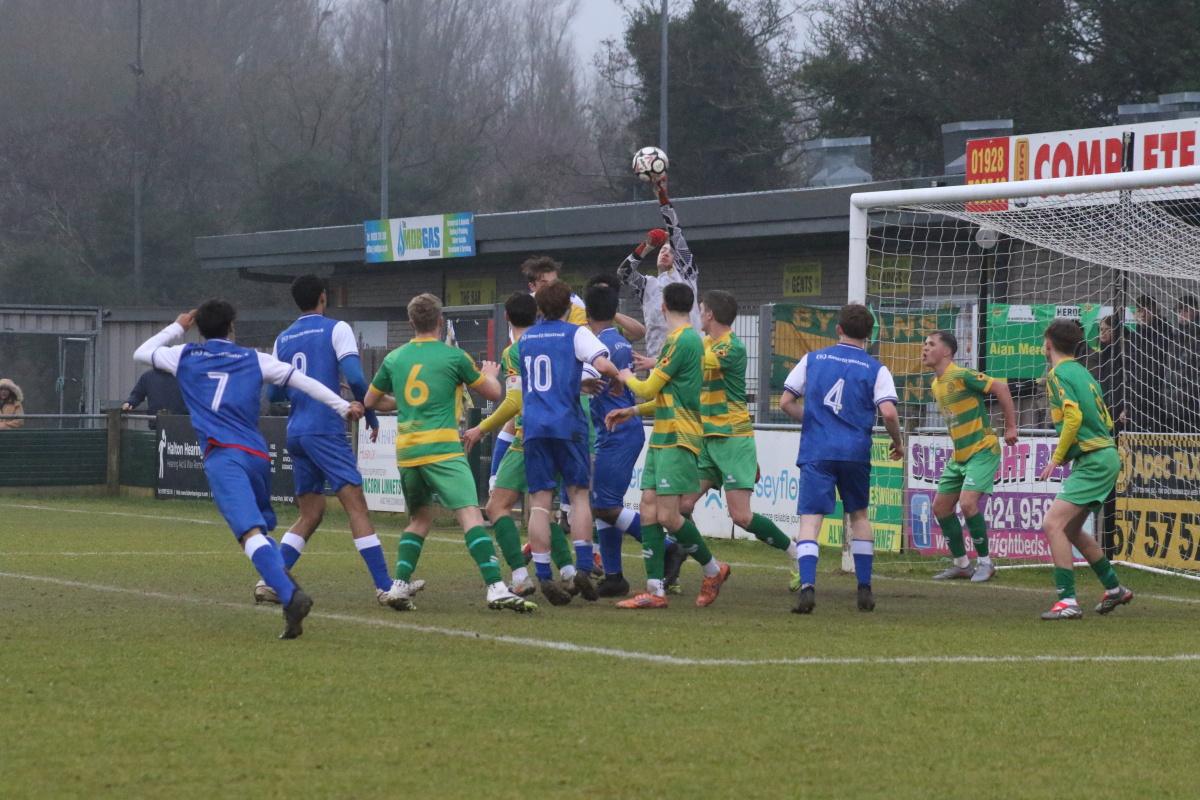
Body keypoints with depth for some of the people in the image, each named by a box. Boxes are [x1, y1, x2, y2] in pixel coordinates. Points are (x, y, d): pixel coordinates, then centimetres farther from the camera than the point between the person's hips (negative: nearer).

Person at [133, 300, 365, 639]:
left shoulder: (186, 357, 15)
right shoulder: (254, 360, 17)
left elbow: (141, 353, 31)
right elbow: (302, 381, 11)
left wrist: (177, 328, 42)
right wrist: (343, 407, 14)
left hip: (222, 456, -4)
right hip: (258, 455, 4)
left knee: (251, 532, -21)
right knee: (263, 525, 27)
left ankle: (290, 596, -40)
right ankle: (284, 582, 2)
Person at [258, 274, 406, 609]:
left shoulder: (283, 340, 14)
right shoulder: (336, 329, -2)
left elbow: (274, 393, 15)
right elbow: (354, 377, -13)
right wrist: (371, 415, 0)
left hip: (296, 432, 6)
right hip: (326, 429, -6)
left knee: (310, 515, 15)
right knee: (356, 506, -9)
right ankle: (384, 587, -16)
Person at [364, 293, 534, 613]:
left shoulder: (394, 358, 11)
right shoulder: (453, 357, -1)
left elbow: (371, 401, 23)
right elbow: (493, 392, 10)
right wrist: (490, 374, 32)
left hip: (406, 451, 5)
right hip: (442, 450, -5)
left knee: (419, 518, 22)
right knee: (470, 514, -12)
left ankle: (399, 586, 10)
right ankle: (496, 589, -25)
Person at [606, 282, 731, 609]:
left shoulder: (681, 341, -14)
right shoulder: (691, 340, 17)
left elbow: (648, 389, -11)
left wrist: (627, 377, 10)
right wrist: (633, 411, 23)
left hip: (678, 439, -10)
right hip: (662, 436, 10)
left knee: (667, 516, -10)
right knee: (648, 509, 2)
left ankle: (713, 570, 10)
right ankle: (655, 590, 0)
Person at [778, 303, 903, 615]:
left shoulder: (812, 359, 8)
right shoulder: (875, 369, 3)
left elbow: (786, 403, 7)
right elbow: (888, 413, -8)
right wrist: (897, 443, 10)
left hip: (816, 452, -1)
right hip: (856, 452, 1)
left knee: (810, 520, -7)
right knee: (859, 515, 20)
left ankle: (807, 585, -28)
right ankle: (865, 590, 20)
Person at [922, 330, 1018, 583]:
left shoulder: (961, 377, -18)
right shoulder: (936, 385, 9)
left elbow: (1000, 388, -18)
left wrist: (1011, 427, -15)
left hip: (982, 451, -9)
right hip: (959, 456, 9)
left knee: (967, 503, -21)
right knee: (940, 506, 7)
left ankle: (985, 562, -5)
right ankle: (961, 564, 19)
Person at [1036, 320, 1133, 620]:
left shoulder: (1058, 374, -10)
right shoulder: (1082, 372, 17)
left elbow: (1074, 417, -23)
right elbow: (1106, 421, 20)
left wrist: (1056, 458, -16)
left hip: (1093, 461, -10)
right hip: (1105, 455, 10)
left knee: (1053, 524, -15)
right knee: (1071, 530, 20)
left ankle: (1067, 601, -20)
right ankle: (1114, 589, 31)